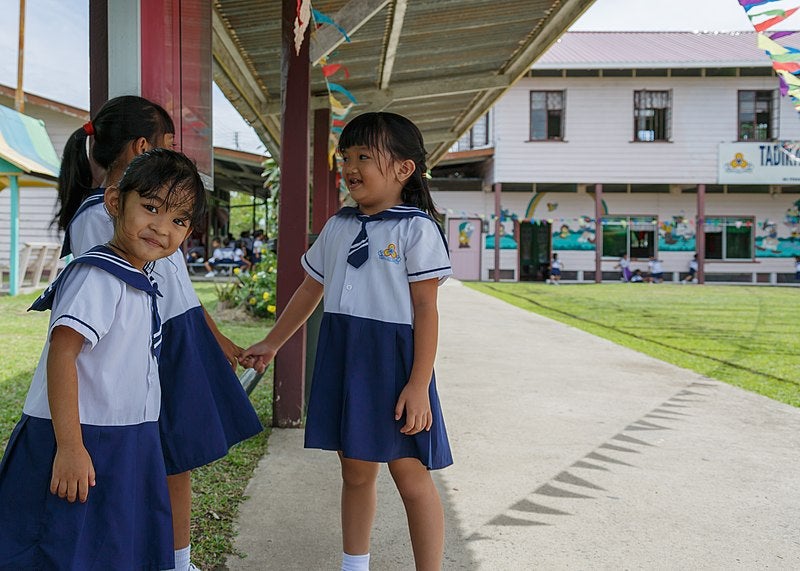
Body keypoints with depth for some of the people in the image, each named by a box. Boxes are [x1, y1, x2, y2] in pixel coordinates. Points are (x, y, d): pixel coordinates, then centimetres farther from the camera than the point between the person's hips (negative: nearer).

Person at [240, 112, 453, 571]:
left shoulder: (416, 228, -8)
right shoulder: (339, 227, 11)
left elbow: (426, 309, -12)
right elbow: (311, 291, 21)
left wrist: (419, 385, -17)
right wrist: (271, 344, 23)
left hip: (393, 360, -6)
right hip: (342, 359, 6)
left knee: (411, 476, -1)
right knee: (356, 471, 16)